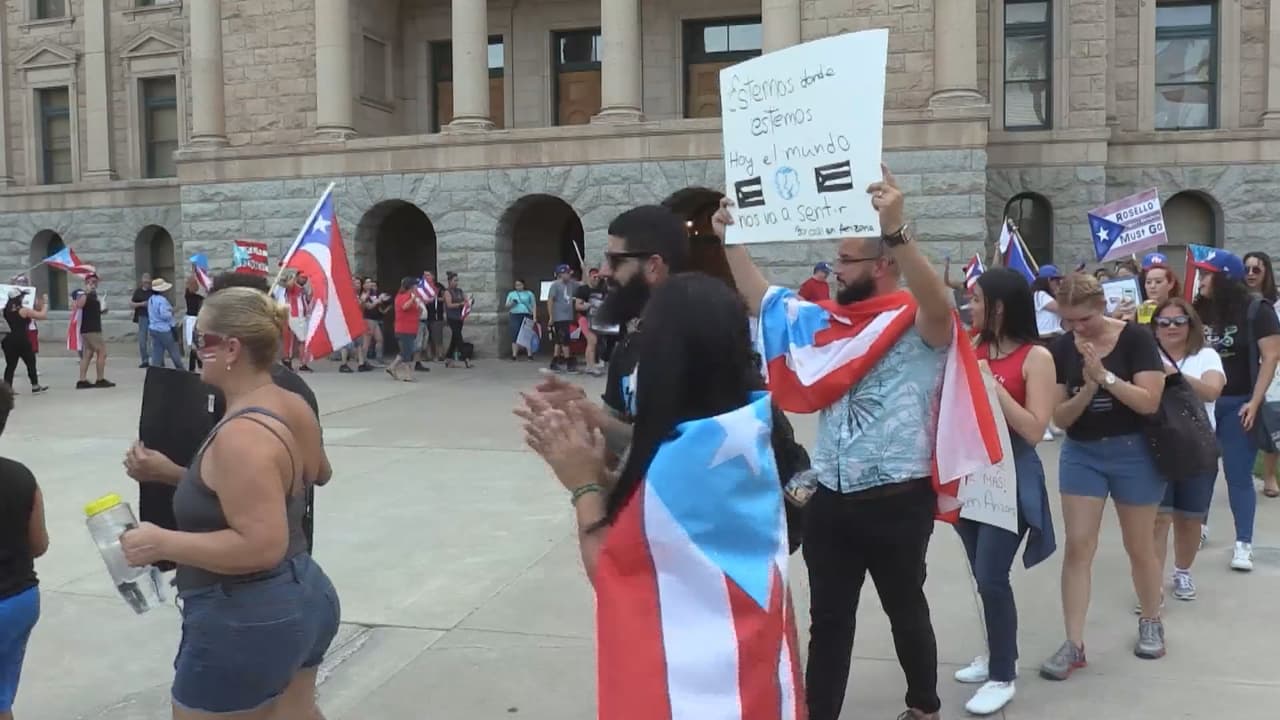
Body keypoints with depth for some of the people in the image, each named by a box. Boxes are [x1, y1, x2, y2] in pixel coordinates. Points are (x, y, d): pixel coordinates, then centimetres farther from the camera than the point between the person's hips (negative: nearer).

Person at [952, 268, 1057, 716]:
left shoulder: (1036, 357, -10)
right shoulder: (973, 349, 5)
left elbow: (1034, 430, -16)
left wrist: (993, 385, -19)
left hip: (1009, 476, -6)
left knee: (991, 575, -8)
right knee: (982, 574, 14)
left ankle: (1003, 677, 8)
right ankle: (998, 655, 33)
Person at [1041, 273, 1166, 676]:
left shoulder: (1135, 339, -12)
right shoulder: (1061, 349, -4)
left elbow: (1149, 402, -18)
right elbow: (1059, 417, -4)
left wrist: (1105, 376, -26)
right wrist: (1087, 389, -22)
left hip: (1133, 453, -2)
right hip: (1081, 455, 2)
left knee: (1139, 547, 11)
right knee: (1078, 547, -2)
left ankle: (1151, 622, 36)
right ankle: (1074, 645, 3)